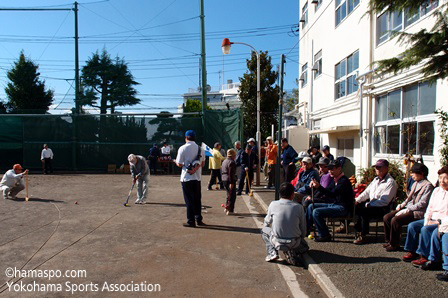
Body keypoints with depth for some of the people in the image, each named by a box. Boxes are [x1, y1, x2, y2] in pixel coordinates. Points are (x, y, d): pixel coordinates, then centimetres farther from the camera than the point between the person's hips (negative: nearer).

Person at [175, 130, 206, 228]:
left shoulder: (183, 148, -9)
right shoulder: (201, 149, 5)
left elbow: (180, 164, -7)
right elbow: (203, 164, 6)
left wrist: (176, 162, 12)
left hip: (186, 178, -4)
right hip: (197, 177, 4)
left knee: (189, 200, 3)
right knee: (197, 199, 14)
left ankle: (191, 221, 8)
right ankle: (198, 219, 21)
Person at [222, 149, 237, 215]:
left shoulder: (224, 161, 15)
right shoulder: (231, 162, -15)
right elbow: (231, 173, -21)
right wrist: (231, 183, -21)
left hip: (224, 180, 9)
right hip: (230, 180, -9)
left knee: (229, 194, 21)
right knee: (232, 195, -1)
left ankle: (226, 207, 26)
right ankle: (230, 210, 0)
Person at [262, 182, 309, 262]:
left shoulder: (273, 204, -5)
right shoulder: (298, 207, -5)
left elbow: (267, 223, 10)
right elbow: (303, 229, 3)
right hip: (294, 243, 4)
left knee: (264, 230, 26)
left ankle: (272, 253, 7)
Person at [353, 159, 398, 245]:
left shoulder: (390, 182, -11)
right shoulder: (376, 179, 17)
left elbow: (384, 201, -20)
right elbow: (367, 192, 16)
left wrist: (368, 204, -21)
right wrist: (357, 200, 1)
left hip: (382, 209, -8)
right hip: (371, 204, 8)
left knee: (364, 211, -30)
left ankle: (362, 236, -17)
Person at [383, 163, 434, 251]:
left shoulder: (428, 185, -11)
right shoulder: (415, 184, 17)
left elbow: (422, 204, -18)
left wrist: (407, 210, -19)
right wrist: (401, 205, 4)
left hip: (418, 212, -9)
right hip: (408, 208, 9)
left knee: (395, 220, -27)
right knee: (386, 217, -7)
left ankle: (394, 244, -9)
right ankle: (389, 240, 8)